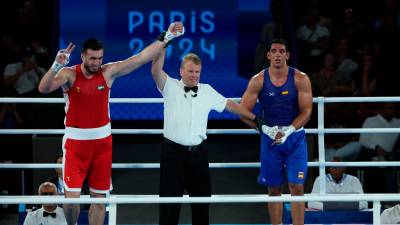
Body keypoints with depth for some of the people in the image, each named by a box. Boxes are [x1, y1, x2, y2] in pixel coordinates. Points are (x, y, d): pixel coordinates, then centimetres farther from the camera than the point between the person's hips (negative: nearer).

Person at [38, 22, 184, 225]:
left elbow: (141, 58, -5)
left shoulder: (108, 72, -3)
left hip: (102, 140, 3)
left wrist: (166, 37, -10)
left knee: (99, 197, 6)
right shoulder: (69, 74, -11)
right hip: (76, 141, -3)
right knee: (72, 196, -11)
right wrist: (56, 65, -44)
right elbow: (44, 88, -27)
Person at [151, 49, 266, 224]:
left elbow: (230, 105, 20)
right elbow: (156, 71, -17)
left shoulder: (207, 91, 10)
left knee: (201, 197, 10)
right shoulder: (171, 87, -1)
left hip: (198, 152, 4)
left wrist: (255, 118, 23)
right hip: (173, 151, -4)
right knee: (170, 199, -1)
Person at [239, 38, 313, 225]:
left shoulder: (300, 79, -6)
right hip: (270, 137, 1)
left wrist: (288, 131, -20)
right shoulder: (258, 81, -4)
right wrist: (264, 128, -13)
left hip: (295, 137, -1)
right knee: (273, 189, 6)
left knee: (297, 187, -8)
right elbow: (244, 111, -2)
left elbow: (306, 111, -8)